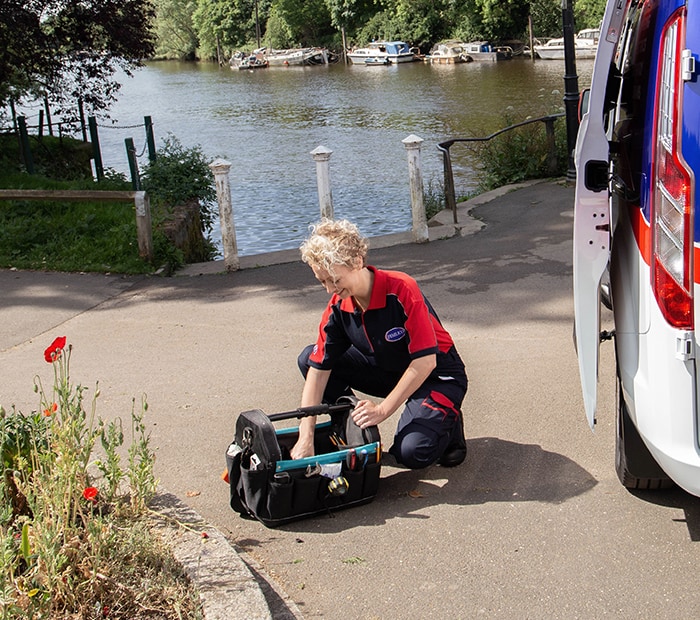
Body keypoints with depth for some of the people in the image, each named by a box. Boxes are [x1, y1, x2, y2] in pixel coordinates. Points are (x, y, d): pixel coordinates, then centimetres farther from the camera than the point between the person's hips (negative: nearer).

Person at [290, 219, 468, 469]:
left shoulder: (402, 290, -29)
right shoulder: (338, 308, -12)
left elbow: (425, 362, -29)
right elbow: (318, 370, -13)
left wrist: (382, 409, -27)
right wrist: (306, 438, -21)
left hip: (437, 376, -6)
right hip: (388, 371, 6)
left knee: (412, 451, -31)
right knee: (309, 358, -9)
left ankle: (447, 423, 4)